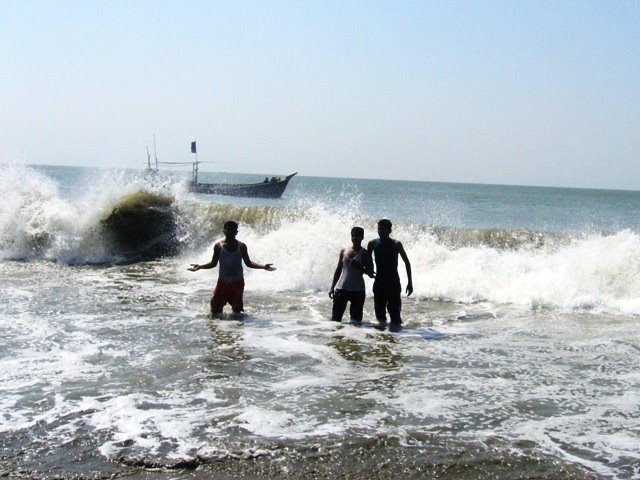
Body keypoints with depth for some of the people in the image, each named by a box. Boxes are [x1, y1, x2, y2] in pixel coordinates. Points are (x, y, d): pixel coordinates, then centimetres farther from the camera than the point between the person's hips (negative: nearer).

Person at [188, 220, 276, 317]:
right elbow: (213, 263, 5)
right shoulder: (218, 246, -1)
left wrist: (263, 266, -7)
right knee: (216, 312, -4)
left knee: (237, 309, 8)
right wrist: (199, 267, -8)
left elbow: (248, 263, 5)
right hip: (223, 281, -1)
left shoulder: (241, 246, 0)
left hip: (237, 281, 1)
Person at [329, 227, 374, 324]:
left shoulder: (364, 254, 1)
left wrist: (359, 267, -19)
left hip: (357, 290, -2)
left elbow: (371, 273, -3)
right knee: (335, 318, -1)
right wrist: (332, 287, 11)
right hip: (341, 288, 3)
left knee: (355, 320, 0)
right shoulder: (344, 251, 10)